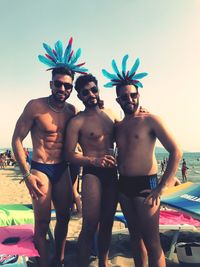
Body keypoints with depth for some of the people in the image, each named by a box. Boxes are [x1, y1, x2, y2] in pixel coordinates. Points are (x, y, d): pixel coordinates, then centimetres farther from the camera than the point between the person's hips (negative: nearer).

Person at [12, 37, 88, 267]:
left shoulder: (71, 110, 4)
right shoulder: (35, 106, -11)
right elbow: (17, 139, -9)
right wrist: (27, 174, -14)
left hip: (62, 170, 6)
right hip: (40, 170, -5)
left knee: (64, 217, 14)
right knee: (42, 222, 1)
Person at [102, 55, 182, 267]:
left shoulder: (150, 120, -7)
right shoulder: (118, 126, 11)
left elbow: (176, 152, -12)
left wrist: (162, 188, -15)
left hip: (145, 185, -6)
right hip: (123, 186, 6)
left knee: (152, 243, -1)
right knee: (135, 236, 17)